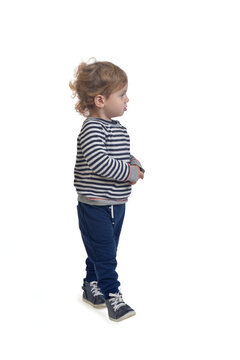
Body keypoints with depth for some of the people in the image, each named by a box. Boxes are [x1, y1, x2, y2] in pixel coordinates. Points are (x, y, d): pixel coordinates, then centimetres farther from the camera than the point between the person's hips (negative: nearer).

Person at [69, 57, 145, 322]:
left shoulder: (118, 129, 10)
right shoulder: (92, 128, -19)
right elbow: (98, 161, -31)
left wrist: (135, 165, -1)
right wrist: (129, 173, -22)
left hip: (117, 204, 9)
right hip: (95, 206, -9)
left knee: (104, 251, 19)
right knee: (103, 254, -2)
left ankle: (91, 287, 35)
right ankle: (113, 297, 6)